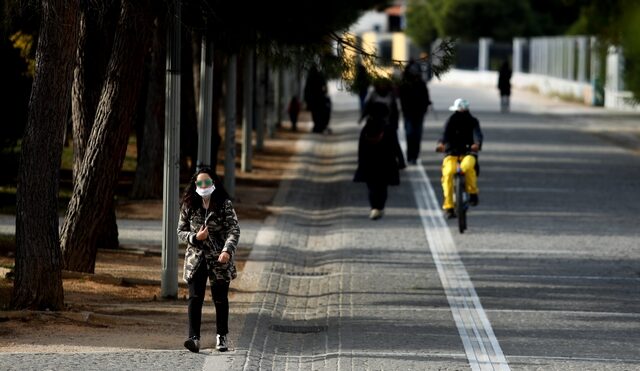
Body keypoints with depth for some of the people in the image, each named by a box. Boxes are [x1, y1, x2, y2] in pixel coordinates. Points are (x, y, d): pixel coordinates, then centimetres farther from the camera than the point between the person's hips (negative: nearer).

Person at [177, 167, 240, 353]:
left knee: (220, 299, 8)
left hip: (219, 260, -1)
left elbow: (234, 230, -9)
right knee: (194, 299, -11)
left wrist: (227, 250, -25)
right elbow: (181, 231, 9)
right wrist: (195, 237, -12)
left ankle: (222, 337, 23)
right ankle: (194, 338, -17)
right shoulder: (189, 206, 4)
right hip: (196, 259, 1)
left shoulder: (225, 205, -4)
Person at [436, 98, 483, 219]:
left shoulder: (473, 122, 4)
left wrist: (477, 143, -41)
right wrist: (441, 143, -38)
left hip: (468, 152, -1)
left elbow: (477, 133, -16)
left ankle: (472, 192, -12)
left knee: (467, 166, -36)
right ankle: (448, 207, -21)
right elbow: (445, 133, -14)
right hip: (451, 153, 1)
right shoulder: (451, 121, 5)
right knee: (448, 172, -27)